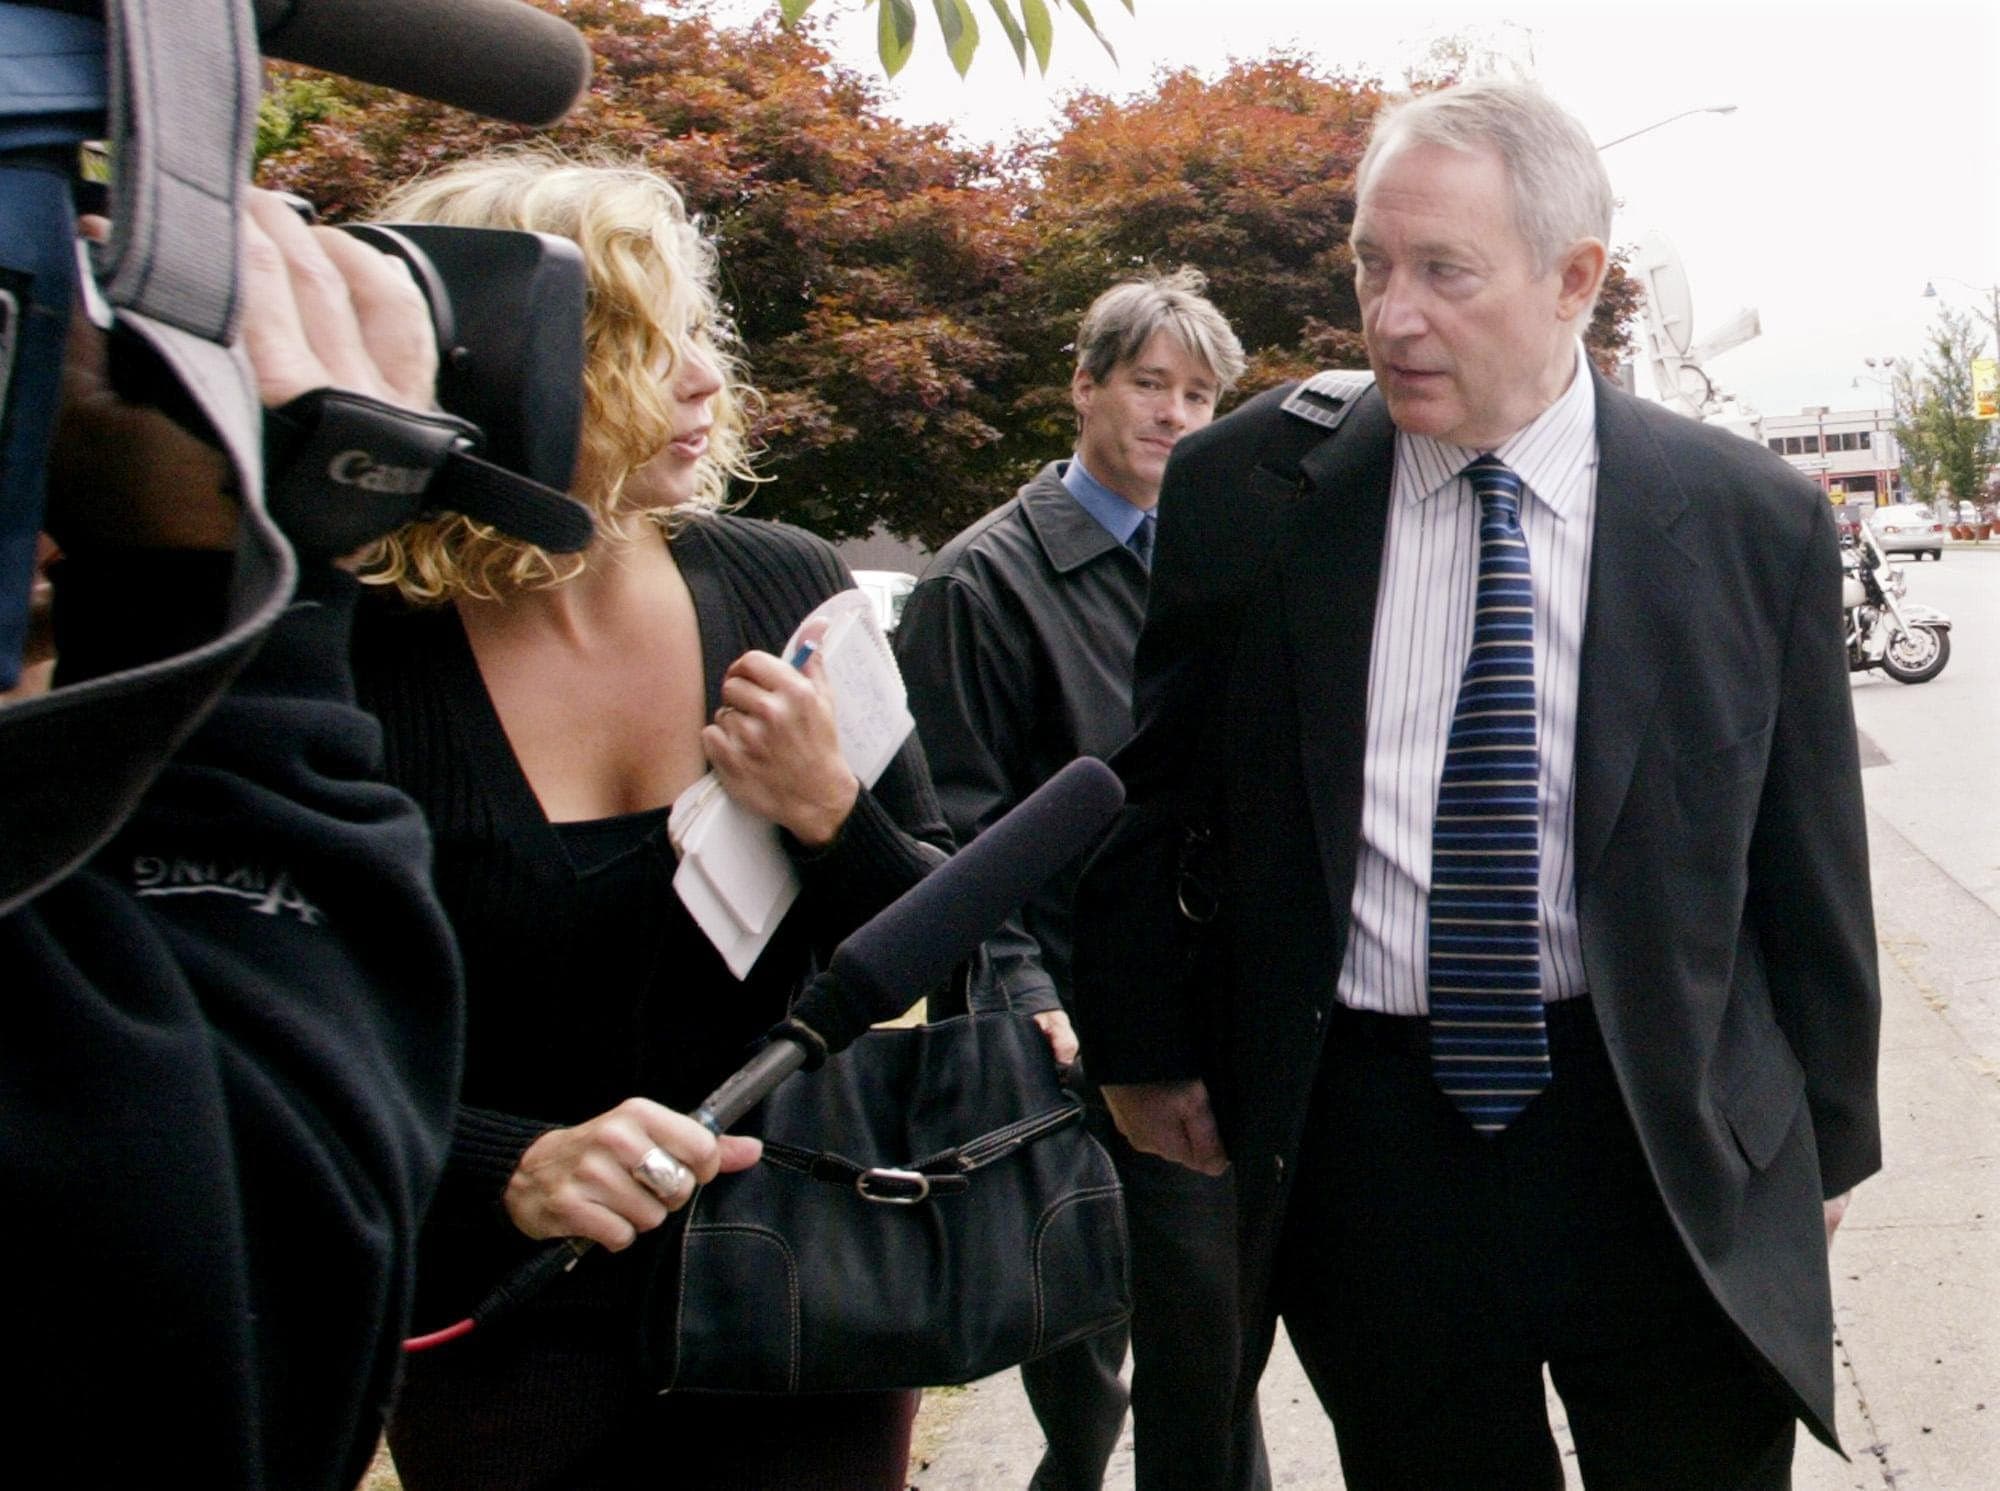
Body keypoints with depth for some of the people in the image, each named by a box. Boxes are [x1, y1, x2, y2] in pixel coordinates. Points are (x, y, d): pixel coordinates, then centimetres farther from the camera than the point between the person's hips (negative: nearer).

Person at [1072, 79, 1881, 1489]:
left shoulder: (1752, 520, -3)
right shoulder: (1246, 487, -2)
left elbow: (1809, 859, 4)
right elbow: (1154, 791, 9)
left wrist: (1828, 1141, 10)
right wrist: (1143, 1042, 10)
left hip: (1674, 1150, 0)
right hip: (1362, 1145, 1)